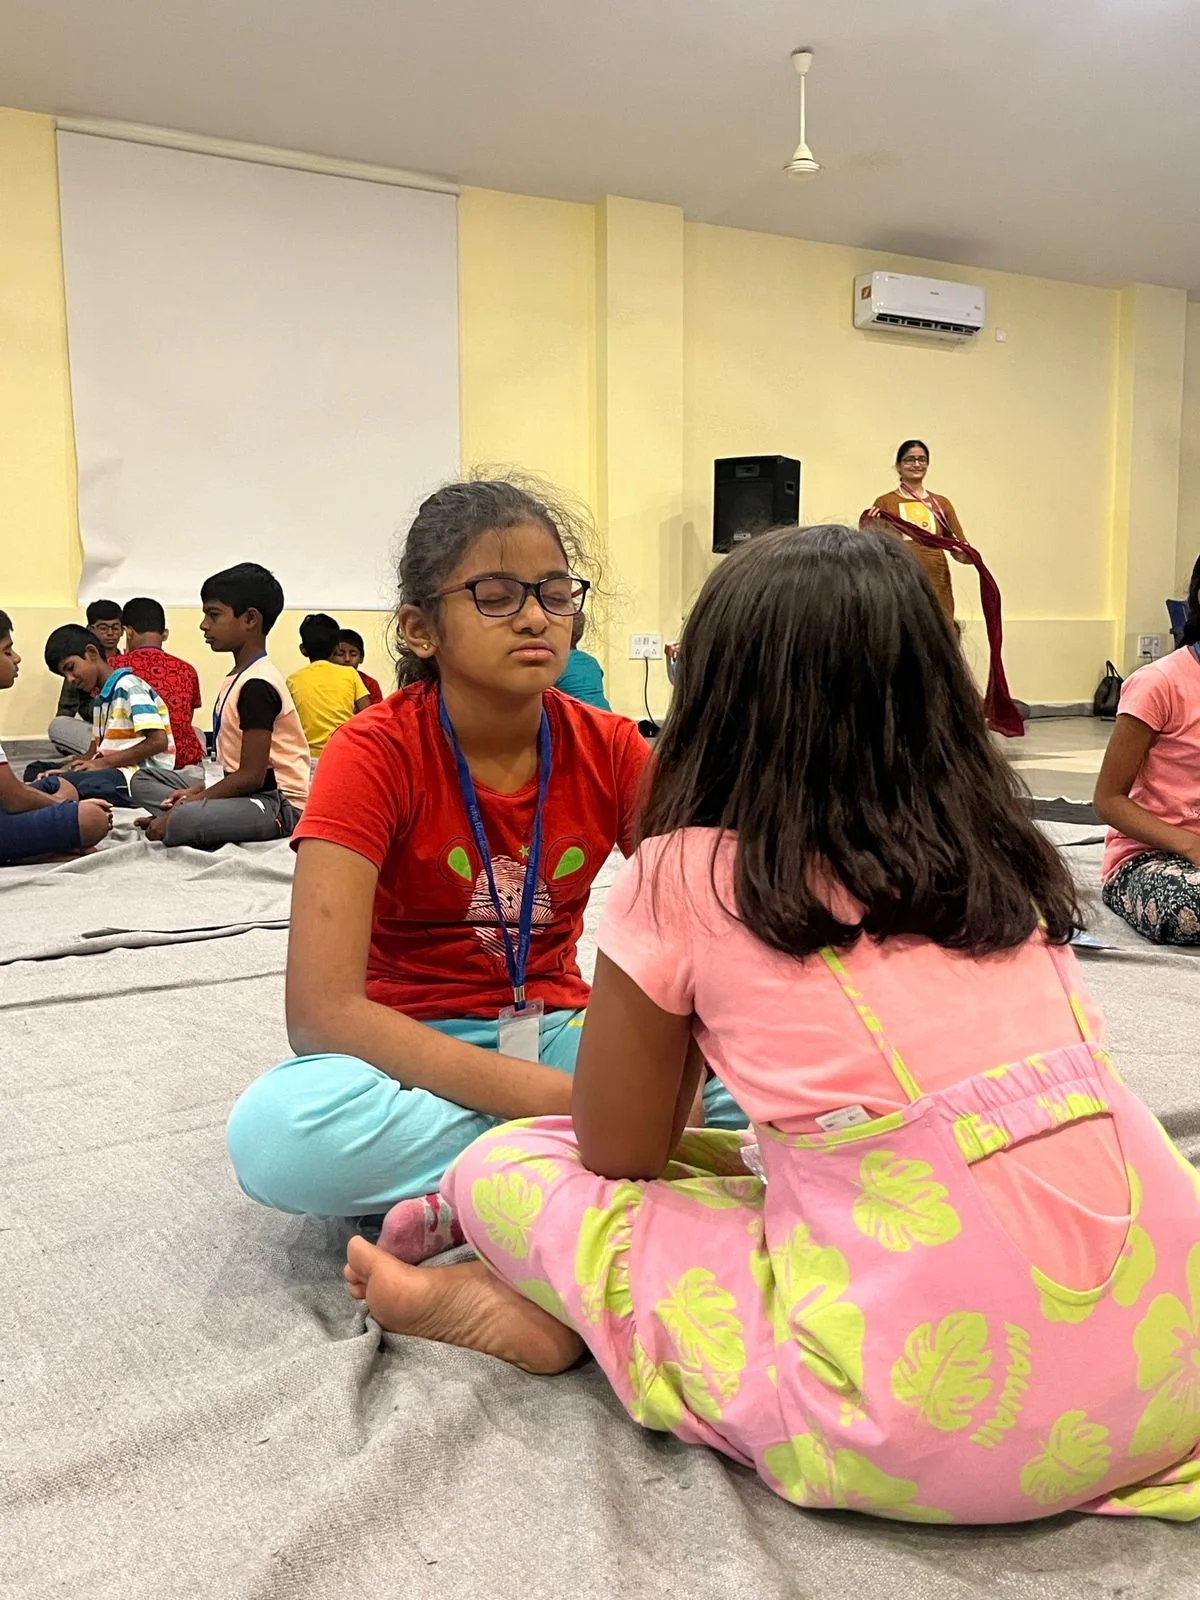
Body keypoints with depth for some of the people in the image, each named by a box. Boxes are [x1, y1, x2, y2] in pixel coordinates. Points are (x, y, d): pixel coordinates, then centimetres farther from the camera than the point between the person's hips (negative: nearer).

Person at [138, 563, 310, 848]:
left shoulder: (257, 685, -16)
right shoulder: (236, 678, 15)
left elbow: (251, 776, -19)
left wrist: (188, 804, -14)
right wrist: (197, 792, 3)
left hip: (281, 804, -10)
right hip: (251, 794, 10)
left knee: (184, 822, -36)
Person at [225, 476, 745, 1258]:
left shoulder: (612, 751, -5)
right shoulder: (374, 754, -16)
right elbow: (320, 1012, -26)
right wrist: (562, 1103, -33)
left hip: (561, 1031, 3)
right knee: (276, 1129, -35)